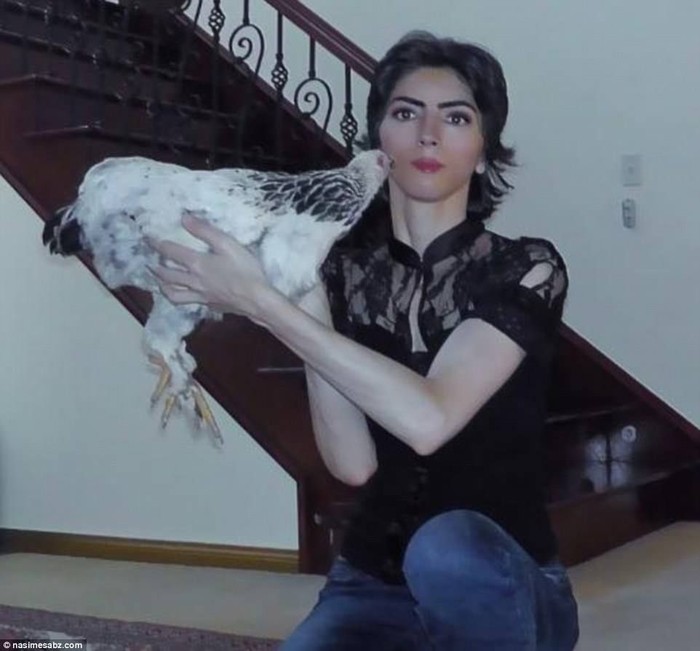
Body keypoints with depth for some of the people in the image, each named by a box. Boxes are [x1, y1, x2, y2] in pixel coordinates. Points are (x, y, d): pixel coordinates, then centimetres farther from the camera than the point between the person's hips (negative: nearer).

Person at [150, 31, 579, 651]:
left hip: (506, 587, -1)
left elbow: (427, 419, -28)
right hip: (374, 583, 2)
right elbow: (353, 462, -13)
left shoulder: (526, 268, -10)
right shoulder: (346, 274, 0)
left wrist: (262, 302, -26)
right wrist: (302, 294, -18)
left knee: (449, 547, -36)